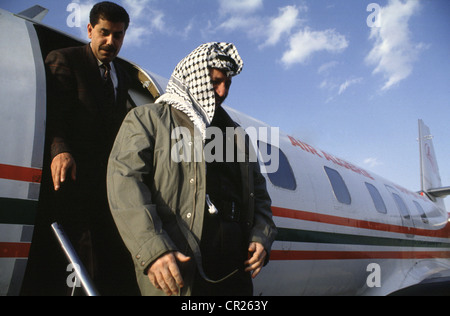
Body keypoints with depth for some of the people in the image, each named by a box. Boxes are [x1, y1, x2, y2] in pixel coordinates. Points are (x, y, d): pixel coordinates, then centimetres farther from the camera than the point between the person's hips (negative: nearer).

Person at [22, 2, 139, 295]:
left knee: (116, 266, 10)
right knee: (53, 265, -2)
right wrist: (60, 150, -30)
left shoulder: (122, 77, 19)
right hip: (69, 173, -6)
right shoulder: (63, 60, 0)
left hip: (106, 180, 6)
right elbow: (53, 114, -12)